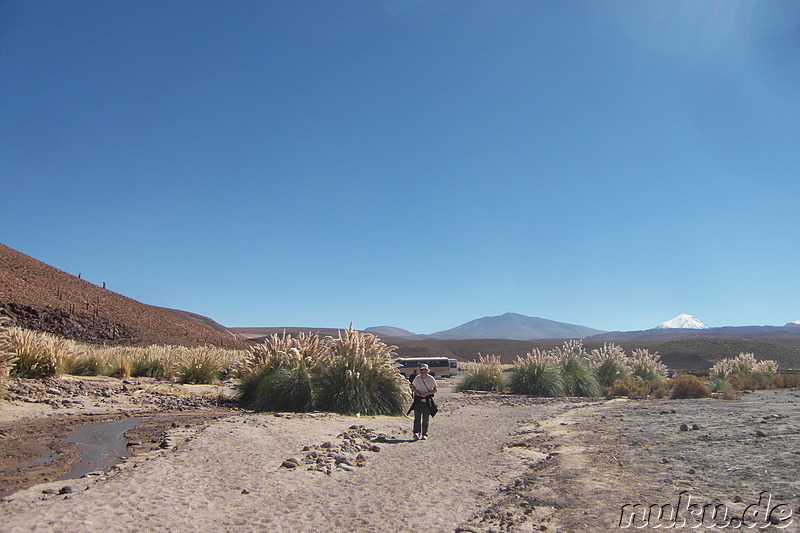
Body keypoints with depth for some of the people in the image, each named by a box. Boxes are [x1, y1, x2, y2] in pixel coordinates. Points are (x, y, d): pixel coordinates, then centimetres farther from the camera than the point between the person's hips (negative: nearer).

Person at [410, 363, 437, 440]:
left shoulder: (431, 379, -4)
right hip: (418, 399, 1)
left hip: (427, 400, -1)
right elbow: (412, 386, 16)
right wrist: (416, 392, -5)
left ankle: (424, 434, 9)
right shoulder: (417, 378, 4)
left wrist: (426, 394, -15)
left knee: (426, 419, 2)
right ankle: (416, 433, -19)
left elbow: (435, 390, -2)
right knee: (417, 417, -12)